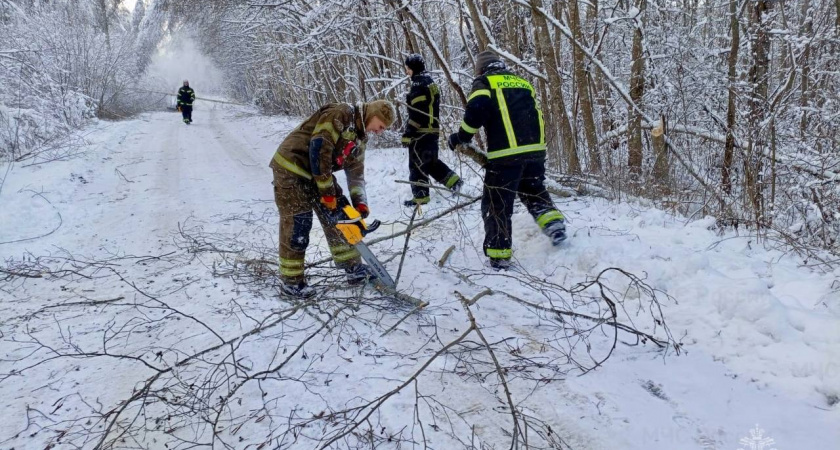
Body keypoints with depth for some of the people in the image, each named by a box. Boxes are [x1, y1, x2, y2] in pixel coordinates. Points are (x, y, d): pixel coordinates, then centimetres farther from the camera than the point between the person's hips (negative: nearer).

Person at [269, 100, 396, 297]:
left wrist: (360, 203, -4)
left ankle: (353, 268, 16)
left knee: (340, 216, 7)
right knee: (298, 223, -8)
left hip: (319, 172, 9)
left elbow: (356, 172, 11)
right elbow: (319, 149, -26)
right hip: (291, 166, -9)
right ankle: (291, 280, 4)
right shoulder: (340, 114, -20)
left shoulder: (359, 137, 9)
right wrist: (327, 190, -21)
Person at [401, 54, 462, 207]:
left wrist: (408, 134, -18)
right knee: (431, 161, 20)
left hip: (421, 131, -10)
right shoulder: (430, 81, 16)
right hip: (432, 129, 10)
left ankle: (420, 196, 1)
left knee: (417, 163, -2)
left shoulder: (419, 84, -15)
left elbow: (416, 114, -21)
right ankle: (453, 181, 17)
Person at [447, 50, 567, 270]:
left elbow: (476, 111, -11)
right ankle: (553, 221, 7)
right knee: (535, 191, 28)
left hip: (506, 154, -6)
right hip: (536, 149, 6)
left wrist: (461, 136, 1)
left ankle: (499, 257, 3)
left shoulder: (484, 83, 8)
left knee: (496, 205, 3)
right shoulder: (523, 83, 26)